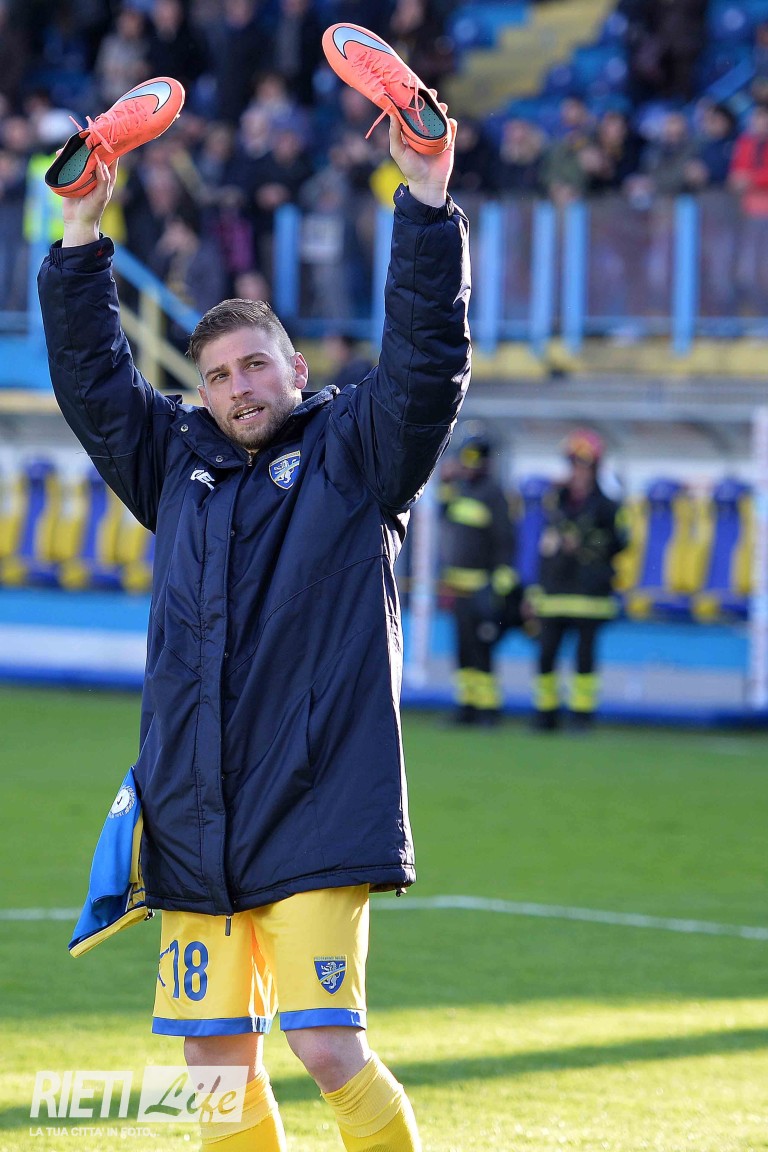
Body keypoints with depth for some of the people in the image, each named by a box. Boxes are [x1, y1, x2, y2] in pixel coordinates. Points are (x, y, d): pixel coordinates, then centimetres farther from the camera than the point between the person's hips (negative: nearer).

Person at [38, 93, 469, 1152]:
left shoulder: (353, 456, 5)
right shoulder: (178, 465, 16)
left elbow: (426, 362, -7)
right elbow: (91, 379, 16)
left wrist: (427, 203, -14)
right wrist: (82, 236, 8)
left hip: (316, 815, -5)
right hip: (192, 820, 5)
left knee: (330, 1047, -14)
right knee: (217, 1057, 5)